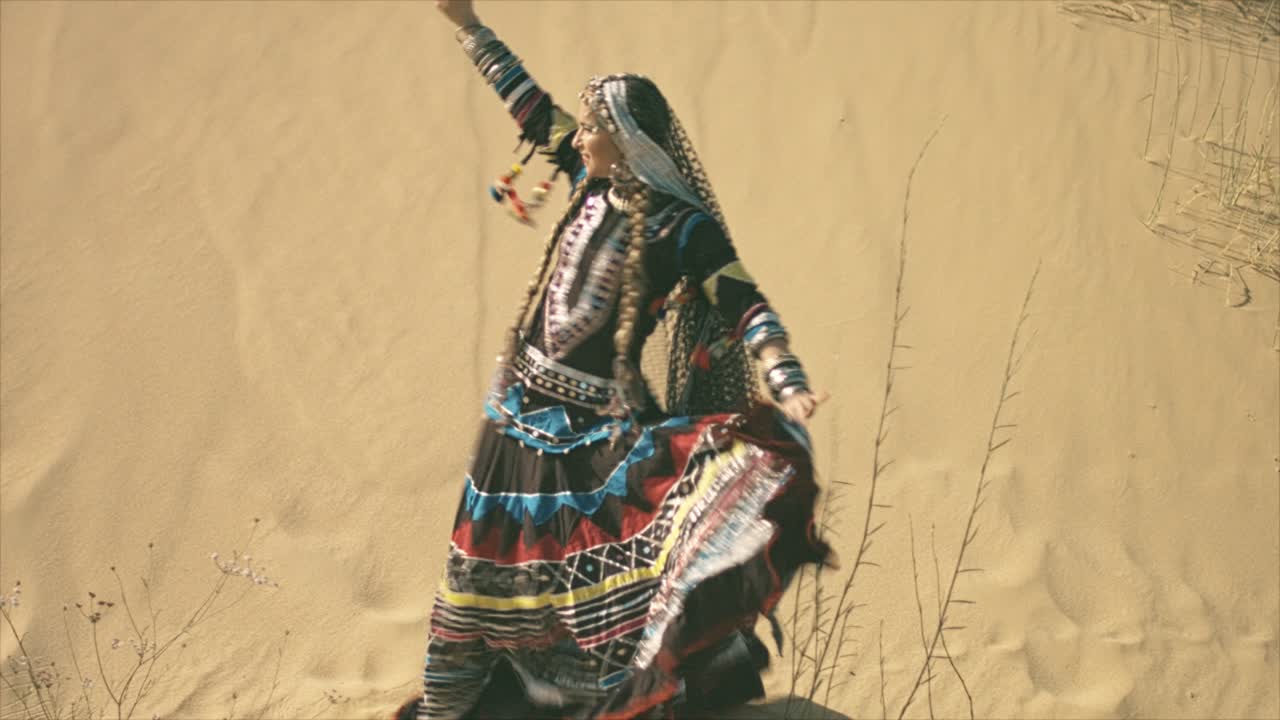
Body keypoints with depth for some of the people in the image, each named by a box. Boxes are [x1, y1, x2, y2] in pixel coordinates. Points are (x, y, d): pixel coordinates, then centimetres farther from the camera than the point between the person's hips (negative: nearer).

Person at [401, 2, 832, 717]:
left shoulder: (681, 226, -19)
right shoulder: (596, 180, 0)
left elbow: (747, 307, -25)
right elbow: (531, 105, 11)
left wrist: (787, 387, -42)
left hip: (597, 420, -7)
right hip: (527, 400, 7)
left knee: (602, 565, -4)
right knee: (490, 551, 18)